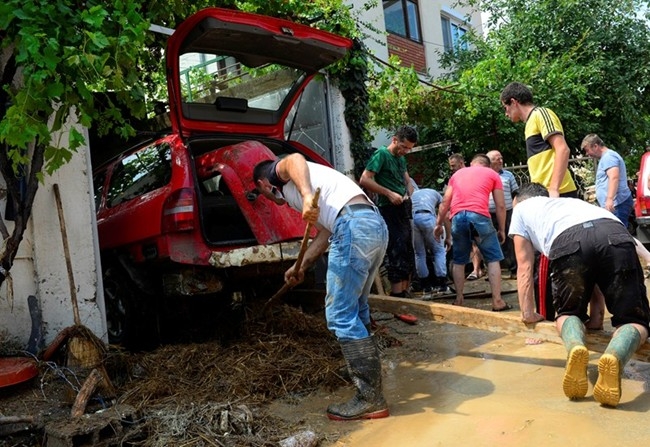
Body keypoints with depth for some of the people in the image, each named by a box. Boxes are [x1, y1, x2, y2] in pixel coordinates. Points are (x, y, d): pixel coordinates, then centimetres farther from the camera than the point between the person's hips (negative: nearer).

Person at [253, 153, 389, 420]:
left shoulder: (280, 172, 13)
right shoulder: (294, 189, 37)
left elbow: (294, 159, -13)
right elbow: (324, 233, 34)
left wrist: (307, 196, -30)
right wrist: (301, 267, 40)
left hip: (354, 226, -10)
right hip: (376, 225, 10)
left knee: (341, 315, -6)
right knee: (354, 309, 21)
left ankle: (370, 399, -2)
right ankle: (366, 371, 34)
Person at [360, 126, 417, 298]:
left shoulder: (401, 158, 16)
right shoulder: (381, 154, -8)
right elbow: (364, 180, -18)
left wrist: (408, 195, 0)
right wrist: (389, 193, -21)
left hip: (403, 210, 9)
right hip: (389, 211, -9)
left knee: (407, 255, 13)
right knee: (397, 254, -12)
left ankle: (405, 294, 23)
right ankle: (397, 297, -7)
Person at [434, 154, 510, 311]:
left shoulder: (458, 173, 28)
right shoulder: (492, 174, 20)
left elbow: (445, 202, 22)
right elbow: (500, 206, 13)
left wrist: (438, 224, 28)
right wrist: (502, 229, 19)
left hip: (457, 217, 3)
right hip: (479, 215, -3)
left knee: (459, 260, 14)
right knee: (493, 259, 8)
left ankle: (459, 300, 15)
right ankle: (497, 301, 5)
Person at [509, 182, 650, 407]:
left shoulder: (521, 209, 35)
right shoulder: (571, 202, 46)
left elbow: (525, 267, 30)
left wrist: (528, 313, 37)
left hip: (567, 242, -2)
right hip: (616, 236, 3)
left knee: (569, 312, 21)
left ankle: (575, 347, -11)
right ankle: (615, 356, -20)